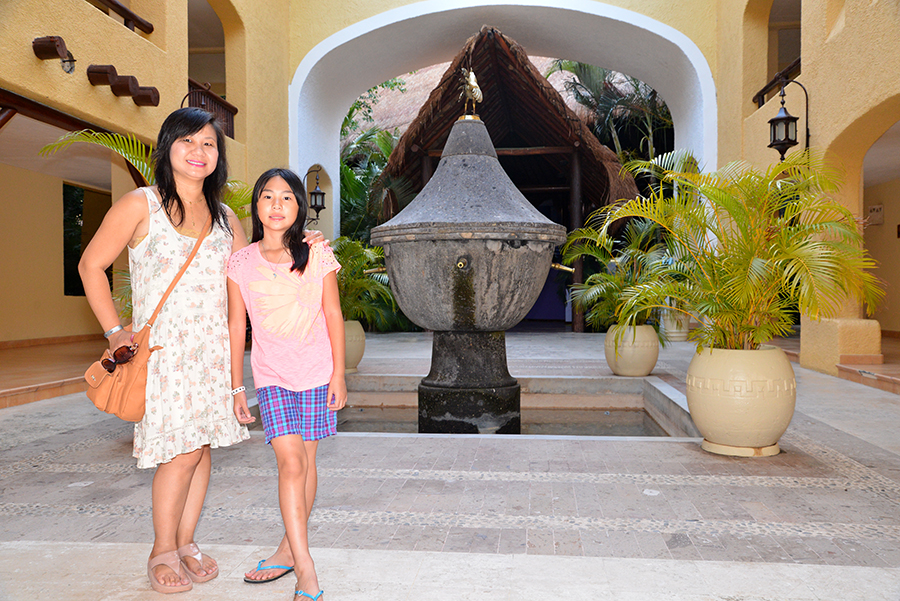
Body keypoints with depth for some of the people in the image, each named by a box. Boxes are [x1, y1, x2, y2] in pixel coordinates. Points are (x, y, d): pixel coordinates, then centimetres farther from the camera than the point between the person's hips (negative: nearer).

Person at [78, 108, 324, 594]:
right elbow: (90, 265, 2)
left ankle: (186, 542, 23)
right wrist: (114, 330, -1)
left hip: (213, 348, 5)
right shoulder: (140, 205, -3)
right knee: (182, 450, -7)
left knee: (203, 444, 7)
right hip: (161, 348, -5)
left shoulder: (224, 218, 12)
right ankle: (163, 550, 14)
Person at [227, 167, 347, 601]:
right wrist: (237, 387, 6)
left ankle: (289, 549, 26)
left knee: (305, 462, 7)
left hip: (317, 373, 0)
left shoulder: (317, 256, -3)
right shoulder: (241, 263, 0)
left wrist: (338, 376, -3)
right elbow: (237, 325, 5)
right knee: (290, 463, -10)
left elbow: (334, 317, 0)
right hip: (271, 376, 0)